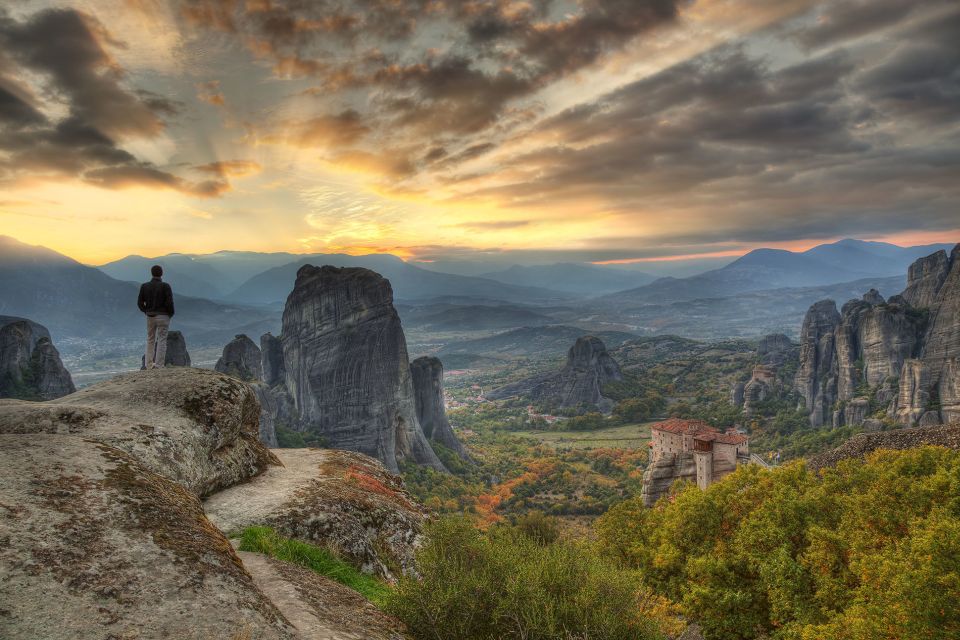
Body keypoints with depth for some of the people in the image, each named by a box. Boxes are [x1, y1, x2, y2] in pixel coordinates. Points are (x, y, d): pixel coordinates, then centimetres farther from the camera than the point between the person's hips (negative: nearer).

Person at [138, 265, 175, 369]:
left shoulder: (144, 286, 1)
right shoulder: (165, 286, -11)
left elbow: (140, 303, 1)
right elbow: (169, 302, -16)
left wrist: (146, 312, 16)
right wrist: (170, 314, 1)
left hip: (150, 316, 4)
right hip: (163, 316, -4)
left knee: (150, 340, 15)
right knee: (161, 340, 0)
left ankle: (149, 364, 15)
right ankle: (159, 365, -3)